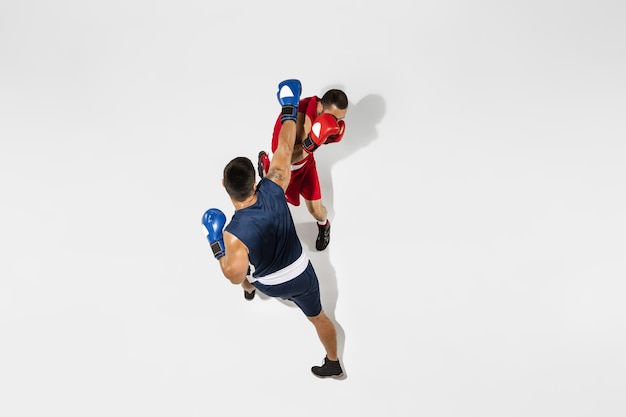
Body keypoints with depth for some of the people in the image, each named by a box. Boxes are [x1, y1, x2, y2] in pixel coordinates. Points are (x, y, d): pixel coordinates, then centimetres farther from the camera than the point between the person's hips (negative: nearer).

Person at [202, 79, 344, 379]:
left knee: (244, 274, 34)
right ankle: (334, 364, 45)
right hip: (302, 274, 1)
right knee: (318, 316, 26)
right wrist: (290, 110, -4)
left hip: (271, 284, -1)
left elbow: (235, 276, -36)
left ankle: (250, 291, 69)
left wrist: (218, 249, -22)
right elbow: (285, 150, -16)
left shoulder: (234, 232, -36)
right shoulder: (273, 191, -28)